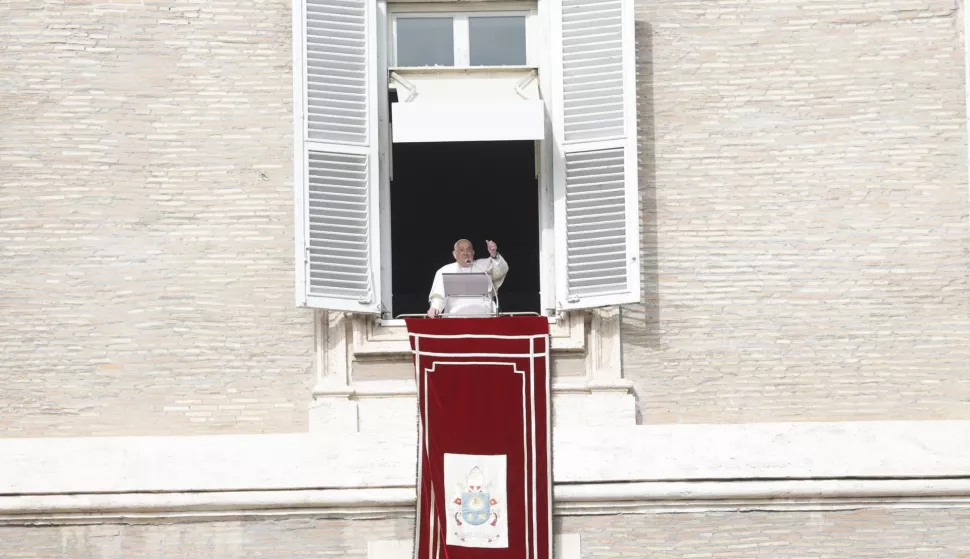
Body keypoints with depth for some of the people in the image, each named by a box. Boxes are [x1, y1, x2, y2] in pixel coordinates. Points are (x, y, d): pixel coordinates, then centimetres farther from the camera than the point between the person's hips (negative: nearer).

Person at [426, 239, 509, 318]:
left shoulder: (484, 266, 18)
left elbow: (502, 270, 4)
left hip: (482, 316, 1)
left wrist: (494, 255, -15)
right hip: (455, 317, -1)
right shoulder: (444, 271, 15)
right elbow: (438, 295, 9)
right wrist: (435, 308, -12)